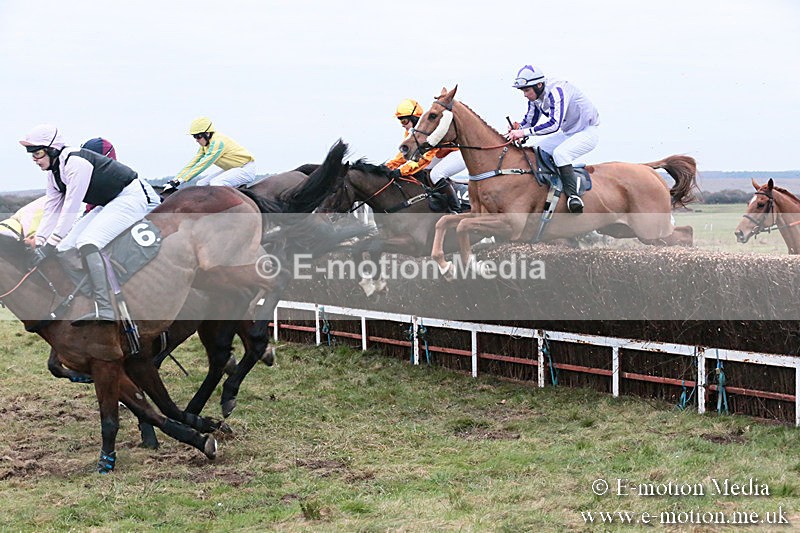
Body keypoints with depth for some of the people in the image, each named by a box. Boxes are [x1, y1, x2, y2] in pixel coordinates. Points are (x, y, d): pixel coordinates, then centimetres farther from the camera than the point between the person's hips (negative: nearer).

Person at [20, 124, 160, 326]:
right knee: (65, 247, 2)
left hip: (132, 197, -11)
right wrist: (38, 244, 1)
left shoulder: (76, 162, -22)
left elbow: (71, 208, -25)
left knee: (87, 242, -29)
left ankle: (105, 310, -32)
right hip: (108, 205, 11)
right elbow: (51, 210, 10)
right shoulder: (54, 173, 9)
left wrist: (50, 245, -24)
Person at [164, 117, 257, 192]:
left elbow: (202, 165, -28)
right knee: (201, 184, 0)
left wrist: (180, 180, -30)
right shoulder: (205, 145, 3)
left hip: (246, 170, -10)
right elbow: (192, 163, 3)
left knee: (215, 183, -29)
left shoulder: (218, 142, -25)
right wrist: (175, 180, -6)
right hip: (233, 170, 10)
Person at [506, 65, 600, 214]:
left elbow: (554, 124, -40)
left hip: (587, 133, -9)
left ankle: (573, 195, -32)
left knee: (560, 153, -33)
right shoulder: (535, 96, -4)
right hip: (568, 134, 9)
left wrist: (525, 132, -41)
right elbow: (530, 121, 8)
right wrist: (518, 129, -14)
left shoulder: (556, 91, -30)